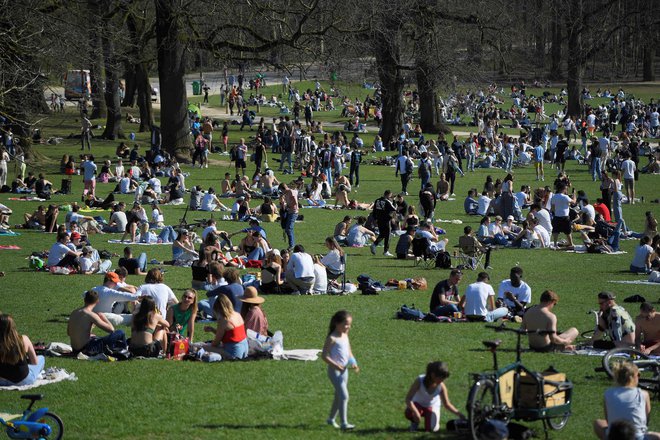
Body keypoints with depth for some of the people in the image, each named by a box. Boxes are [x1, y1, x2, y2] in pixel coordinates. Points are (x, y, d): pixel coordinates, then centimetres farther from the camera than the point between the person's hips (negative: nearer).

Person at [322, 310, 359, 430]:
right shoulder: (332, 338, -15)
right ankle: (344, 423, -14)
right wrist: (336, 366, -25)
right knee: (344, 395, -14)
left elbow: (349, 352, 18)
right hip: (334, 370, -9)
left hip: (344, 370, 9)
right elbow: (324, 356, -17)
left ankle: (331, 419, 34)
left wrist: (353, 363, 0)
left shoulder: (345, 336, 9)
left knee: (339, 396, 18)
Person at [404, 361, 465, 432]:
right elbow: (408, 399, -30)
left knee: (433, 429, -22)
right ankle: (415, 422, 1)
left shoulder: (441, 386, -23)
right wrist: (416, 412, -44)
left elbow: (447, 404, -12)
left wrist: (458, 413, -26)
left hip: (432, 406, 2)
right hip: (418, 404, -2)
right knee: (409, 413, -37)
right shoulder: (420, 381, -32)